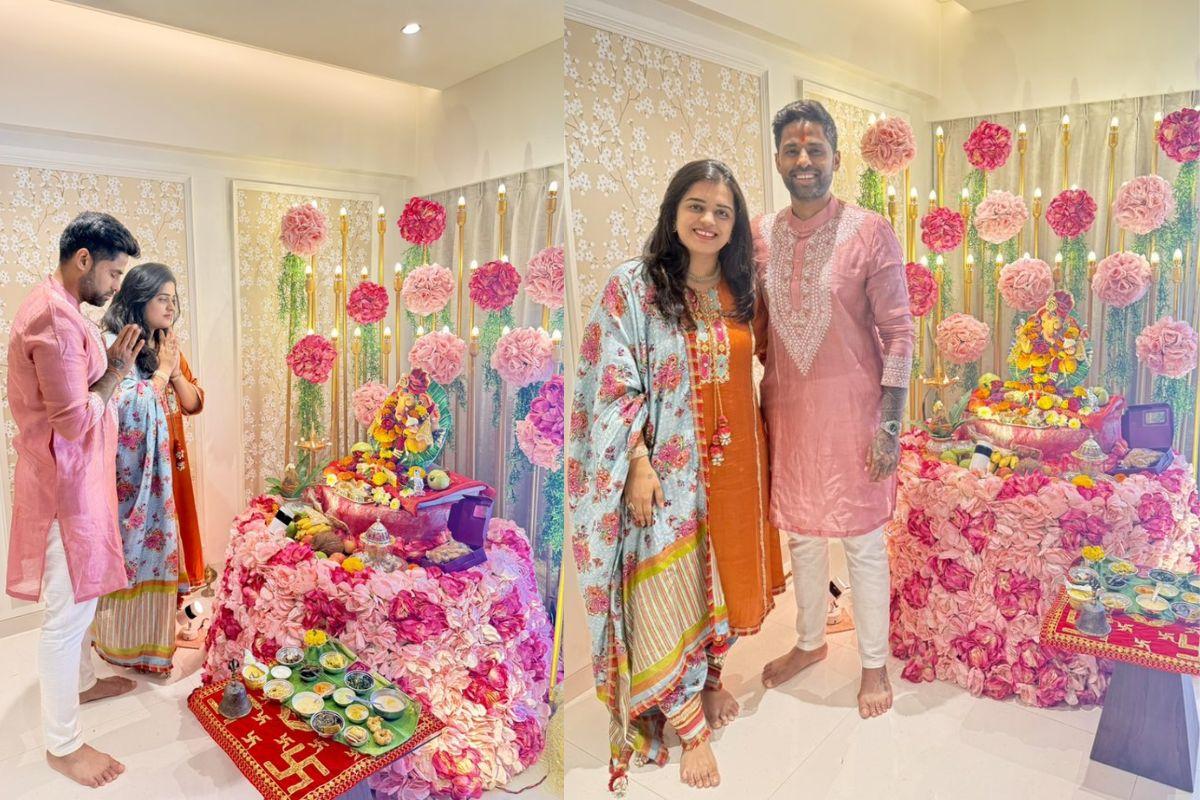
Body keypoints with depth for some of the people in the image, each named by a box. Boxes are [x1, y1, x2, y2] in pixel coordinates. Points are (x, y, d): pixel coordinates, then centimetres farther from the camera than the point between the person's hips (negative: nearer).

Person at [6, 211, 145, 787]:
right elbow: (76, 422, -24)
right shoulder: (55, 318, -23)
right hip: (64, 484, -10)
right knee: (69, 610, 1)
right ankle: (62, 743, 16)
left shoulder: (56, 307, 10)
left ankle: (82, 681, 45)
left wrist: (110, 364, 5)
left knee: (80, 598, 25)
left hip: (74, 478, 11)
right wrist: (116, 371, -12)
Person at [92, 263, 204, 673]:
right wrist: (161, 371, -15)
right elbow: (127, 407, -22)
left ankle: (157, 632, 27)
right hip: (129, 471, -7)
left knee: (161, 543, 13)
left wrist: (176, 370, -7)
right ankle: (126, 643, 17)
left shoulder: (167, 347, 11)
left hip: (165, 466, 7)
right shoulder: (112, 345, -13)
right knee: (131, 548, 2)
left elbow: (194, 404, 8)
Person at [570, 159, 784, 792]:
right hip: (668, 468, -5)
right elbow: (616, 386, -11)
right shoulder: (632, 287, -8)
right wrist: (638, 465, -16)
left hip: (734, 462, 5)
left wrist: (763, 454, 11)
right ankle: (689, 727, 17)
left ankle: (713, 678, 40)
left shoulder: (741, 291, 6)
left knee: (724, 574, 17)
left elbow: (755, 374, 14)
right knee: (668, 591, 1)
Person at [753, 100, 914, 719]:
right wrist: (756, 407, 7)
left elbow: (898, 333, -9)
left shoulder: (870, 233, -9)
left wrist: (890, 424, -13)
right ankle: (810, 641, 40)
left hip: (851, 408, -4)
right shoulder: (760, 235, 3)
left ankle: (874, 664, 30)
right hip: (786, 407, 4)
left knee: (862, 542, 8)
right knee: (800, 532, 18)